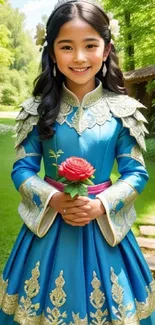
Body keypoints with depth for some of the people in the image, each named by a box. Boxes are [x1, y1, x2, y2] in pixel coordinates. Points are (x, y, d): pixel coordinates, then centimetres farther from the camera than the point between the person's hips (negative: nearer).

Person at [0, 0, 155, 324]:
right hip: (49, 224, 1)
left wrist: (100, 206, -18)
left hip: (104, 225, 0)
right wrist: (54, 199, -18)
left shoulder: (123, 110, -6)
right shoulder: (38, 108, -4)